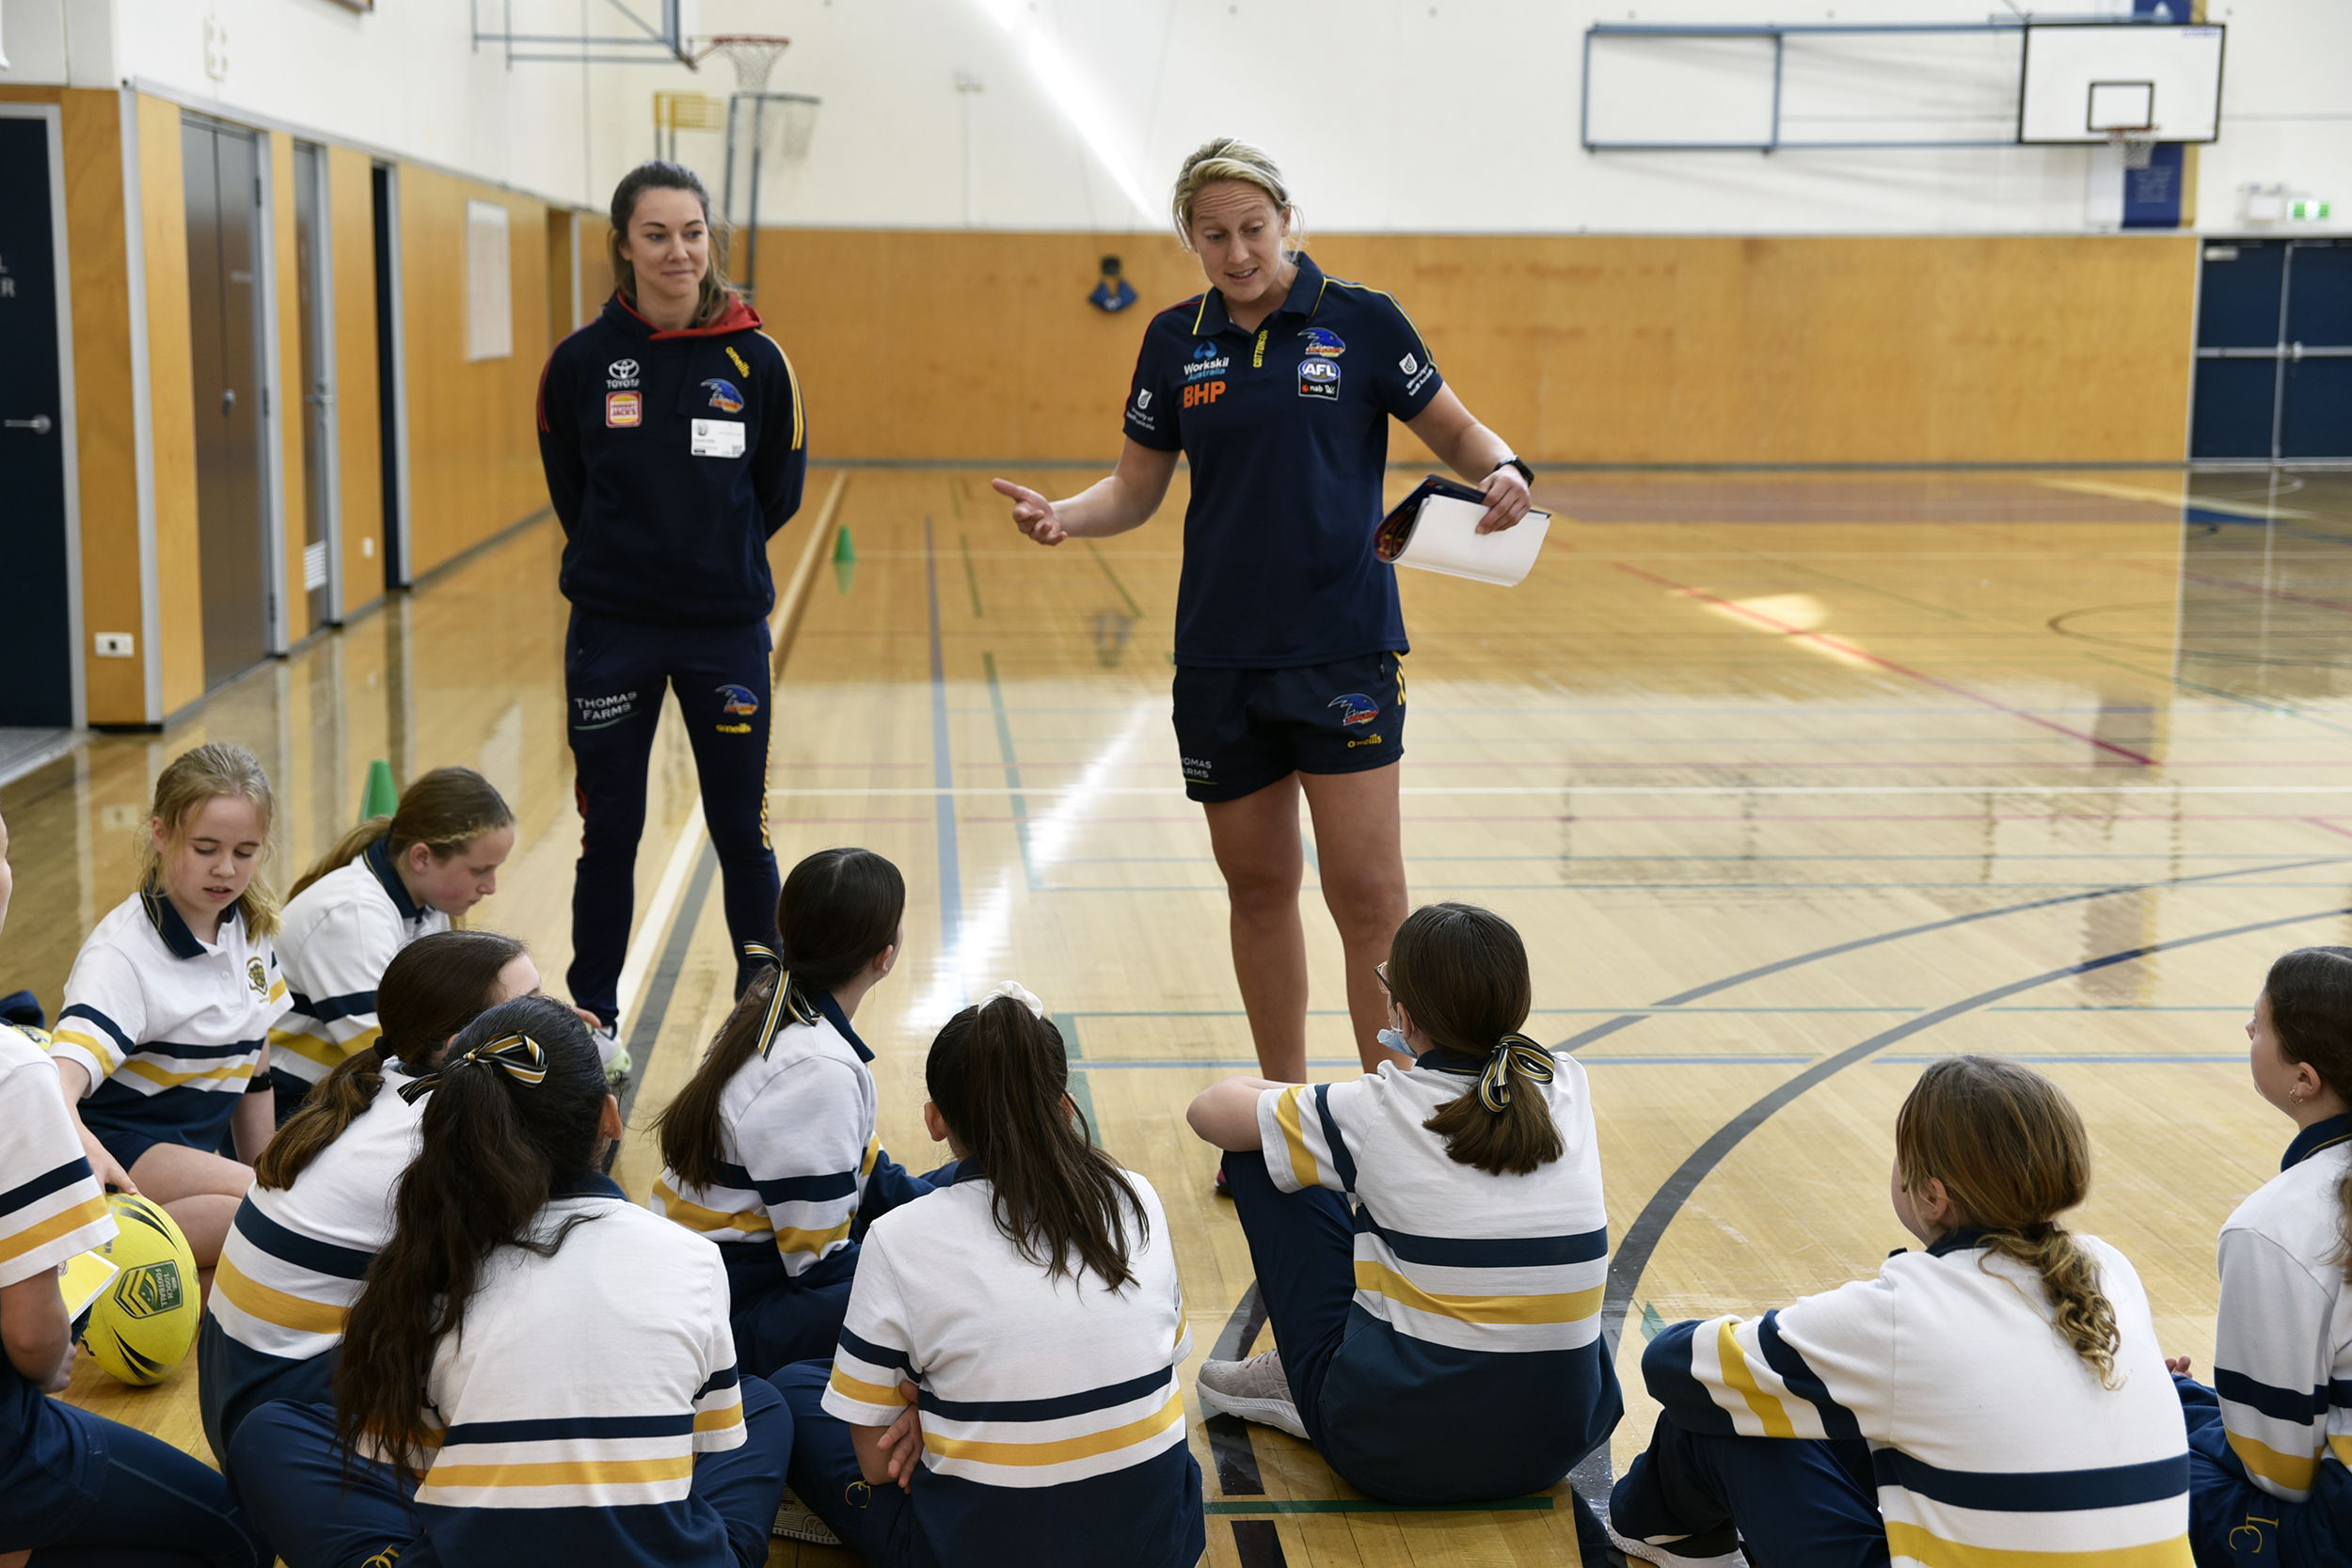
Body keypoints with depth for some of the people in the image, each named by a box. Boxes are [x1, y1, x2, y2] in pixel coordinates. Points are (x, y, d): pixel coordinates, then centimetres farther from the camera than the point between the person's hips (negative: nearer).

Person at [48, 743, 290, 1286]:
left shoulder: (249, 926, 4)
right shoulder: (121, 952, -18)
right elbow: (60, 1079, -34)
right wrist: (81, 1142, -56)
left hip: (195, 1149, 8)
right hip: (120, 1148, -8)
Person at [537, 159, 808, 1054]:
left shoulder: (754, 360, -4)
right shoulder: (581, 360, -3)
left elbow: (781, 491, 6)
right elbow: (569, 489, 10)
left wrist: (716, 555, 9)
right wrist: (629, 554, 10)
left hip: (727, 628, 0)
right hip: (611, 630, 0)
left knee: (741, 830, 7)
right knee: (609, 832, 8)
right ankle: (592, 1022, 22)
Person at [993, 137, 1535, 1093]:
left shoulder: (1359, 320, -2)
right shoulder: (1176, 340, 7)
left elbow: (1455, 432, 5)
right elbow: (1137, 489, 11)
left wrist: (1502, 470, -17)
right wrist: (1064, 515, -9)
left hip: (1344, 648, -3)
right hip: (1219, 656, 4)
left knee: (1366, 891, -7)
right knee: (1257, 886, 11)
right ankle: (1283, 1109, 24)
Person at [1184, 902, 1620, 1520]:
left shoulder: (1376, 1111, -11)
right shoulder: (1568, 1088, 0)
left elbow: (1210, 1109, 5)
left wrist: (1277, 1097, 23)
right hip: (1556, 1447, 4)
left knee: (1255, 1151, 8)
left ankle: (1301, 1383, 20)